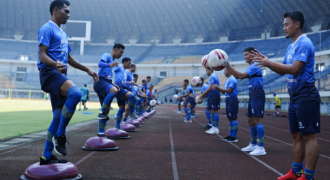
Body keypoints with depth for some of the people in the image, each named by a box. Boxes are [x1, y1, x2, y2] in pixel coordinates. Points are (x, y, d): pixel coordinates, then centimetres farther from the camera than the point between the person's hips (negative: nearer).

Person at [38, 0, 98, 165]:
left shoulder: (62, 34, 24)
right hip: (49, 73, -10)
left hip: (60, 75, 10)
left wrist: (87, 70, 27)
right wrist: (55, 64, -34)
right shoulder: (47, 29, -4)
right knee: (75, 93, -34)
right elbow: (42, 55, -15)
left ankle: (46, 157, 13)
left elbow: (69, 59, 30)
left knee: (59, 117, 6)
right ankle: (59, 135, -20)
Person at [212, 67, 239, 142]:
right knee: (230, 118, 12)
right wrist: (217, 88, 9)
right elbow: (225, 92, 21)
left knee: (233, 118, -8)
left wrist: (218, 88, -18)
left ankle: (234, 137, -5)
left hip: (232, 100, -10)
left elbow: (229, 90, -21)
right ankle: (230, 135, 19)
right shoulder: (228, 80, 18)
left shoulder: (232, 79, -13)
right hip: (228, 100, 10)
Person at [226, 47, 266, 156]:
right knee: (251, 120, 13)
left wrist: (229, 66, -18)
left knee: (257, 120, -14)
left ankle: (261, 148, -14)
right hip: (252, 97, 10)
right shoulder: (251, 67, 20)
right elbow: (238, 76, 18)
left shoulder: (255, 66, -11)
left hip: (257, 97, -10)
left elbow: (241, 76, -21)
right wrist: (228, 67, 6)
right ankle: (253, 144, 24)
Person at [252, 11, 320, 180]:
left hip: (305, 96, -10)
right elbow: (282, 70, 21)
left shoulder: (304, 43, -12)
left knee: (308, 136, -6)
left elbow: (295, 69, -23)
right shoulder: (291, 46, 18)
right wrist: (267, 61, 7)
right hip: (295, 97, 10)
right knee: (297, 135, 13)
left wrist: (269, 63, -19)